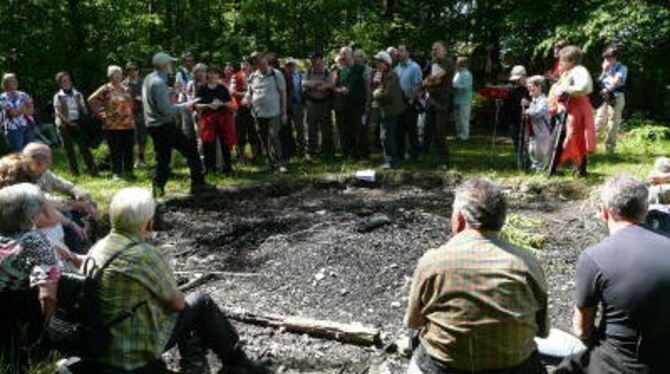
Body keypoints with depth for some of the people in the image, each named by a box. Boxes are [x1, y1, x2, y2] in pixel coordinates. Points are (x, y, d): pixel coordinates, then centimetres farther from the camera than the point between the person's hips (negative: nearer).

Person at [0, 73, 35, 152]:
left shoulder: (23, 95, 10)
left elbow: (31, 110, 0)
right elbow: (12, 113, -11)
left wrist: (18, 111, -12)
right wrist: (25, 104, -7)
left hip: (28, 126, 3)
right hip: (13, 129, -3)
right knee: (17, 153, -3)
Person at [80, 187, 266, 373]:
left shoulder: (96, 249, 0)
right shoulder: (145, 255, -24)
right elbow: (177, 302, -11)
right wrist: (176, 297, 11)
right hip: (134, 355, -8)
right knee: (201, 302, 4)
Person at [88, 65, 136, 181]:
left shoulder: (126, 89, 13)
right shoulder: (106, 89, -3)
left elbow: (131, 103, 25)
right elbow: (91, 99, -6)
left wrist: (132, 117, 12)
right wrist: (100, 113, -6)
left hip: (128, 124, 5)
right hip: (113, 126, -5)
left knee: (128, 149, 7)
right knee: (115, 150, 0)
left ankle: (128, 171, 17)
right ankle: (116, 173, 9)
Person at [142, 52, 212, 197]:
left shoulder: (148, 79, 11)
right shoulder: (159, 83, -18)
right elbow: (166, 109, -23)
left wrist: (171, 91, 16)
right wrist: (182, 106, -11)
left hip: (152, 125, 10)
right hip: (164, 125, -10)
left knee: (162, 157, 15)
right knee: (191, 150, -2)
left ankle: (158, 188, 12)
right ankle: (197, 184, -1)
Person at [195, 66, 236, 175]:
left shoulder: (223, 88, 10)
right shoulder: (202, 88, 5)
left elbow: (230, 104, 8)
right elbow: (197, 105, 0)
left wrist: (221, 104, -11)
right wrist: (208, 105, -16)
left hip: (223, 117, 1)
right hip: (208, 118, -1)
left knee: (225, 143, 1)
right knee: (209, 144, -3)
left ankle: (228, 167, 10)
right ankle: (210, 167, 7)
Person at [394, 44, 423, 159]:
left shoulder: (414, 67, -7)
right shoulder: (396, 68, 11)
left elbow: (418, 85, -13)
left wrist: (411, 99, -17)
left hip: (410, 102, -6)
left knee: (412, 128, 0)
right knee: (399, 128, 9)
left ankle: (414, 153, 9)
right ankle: (400, 153, 18)